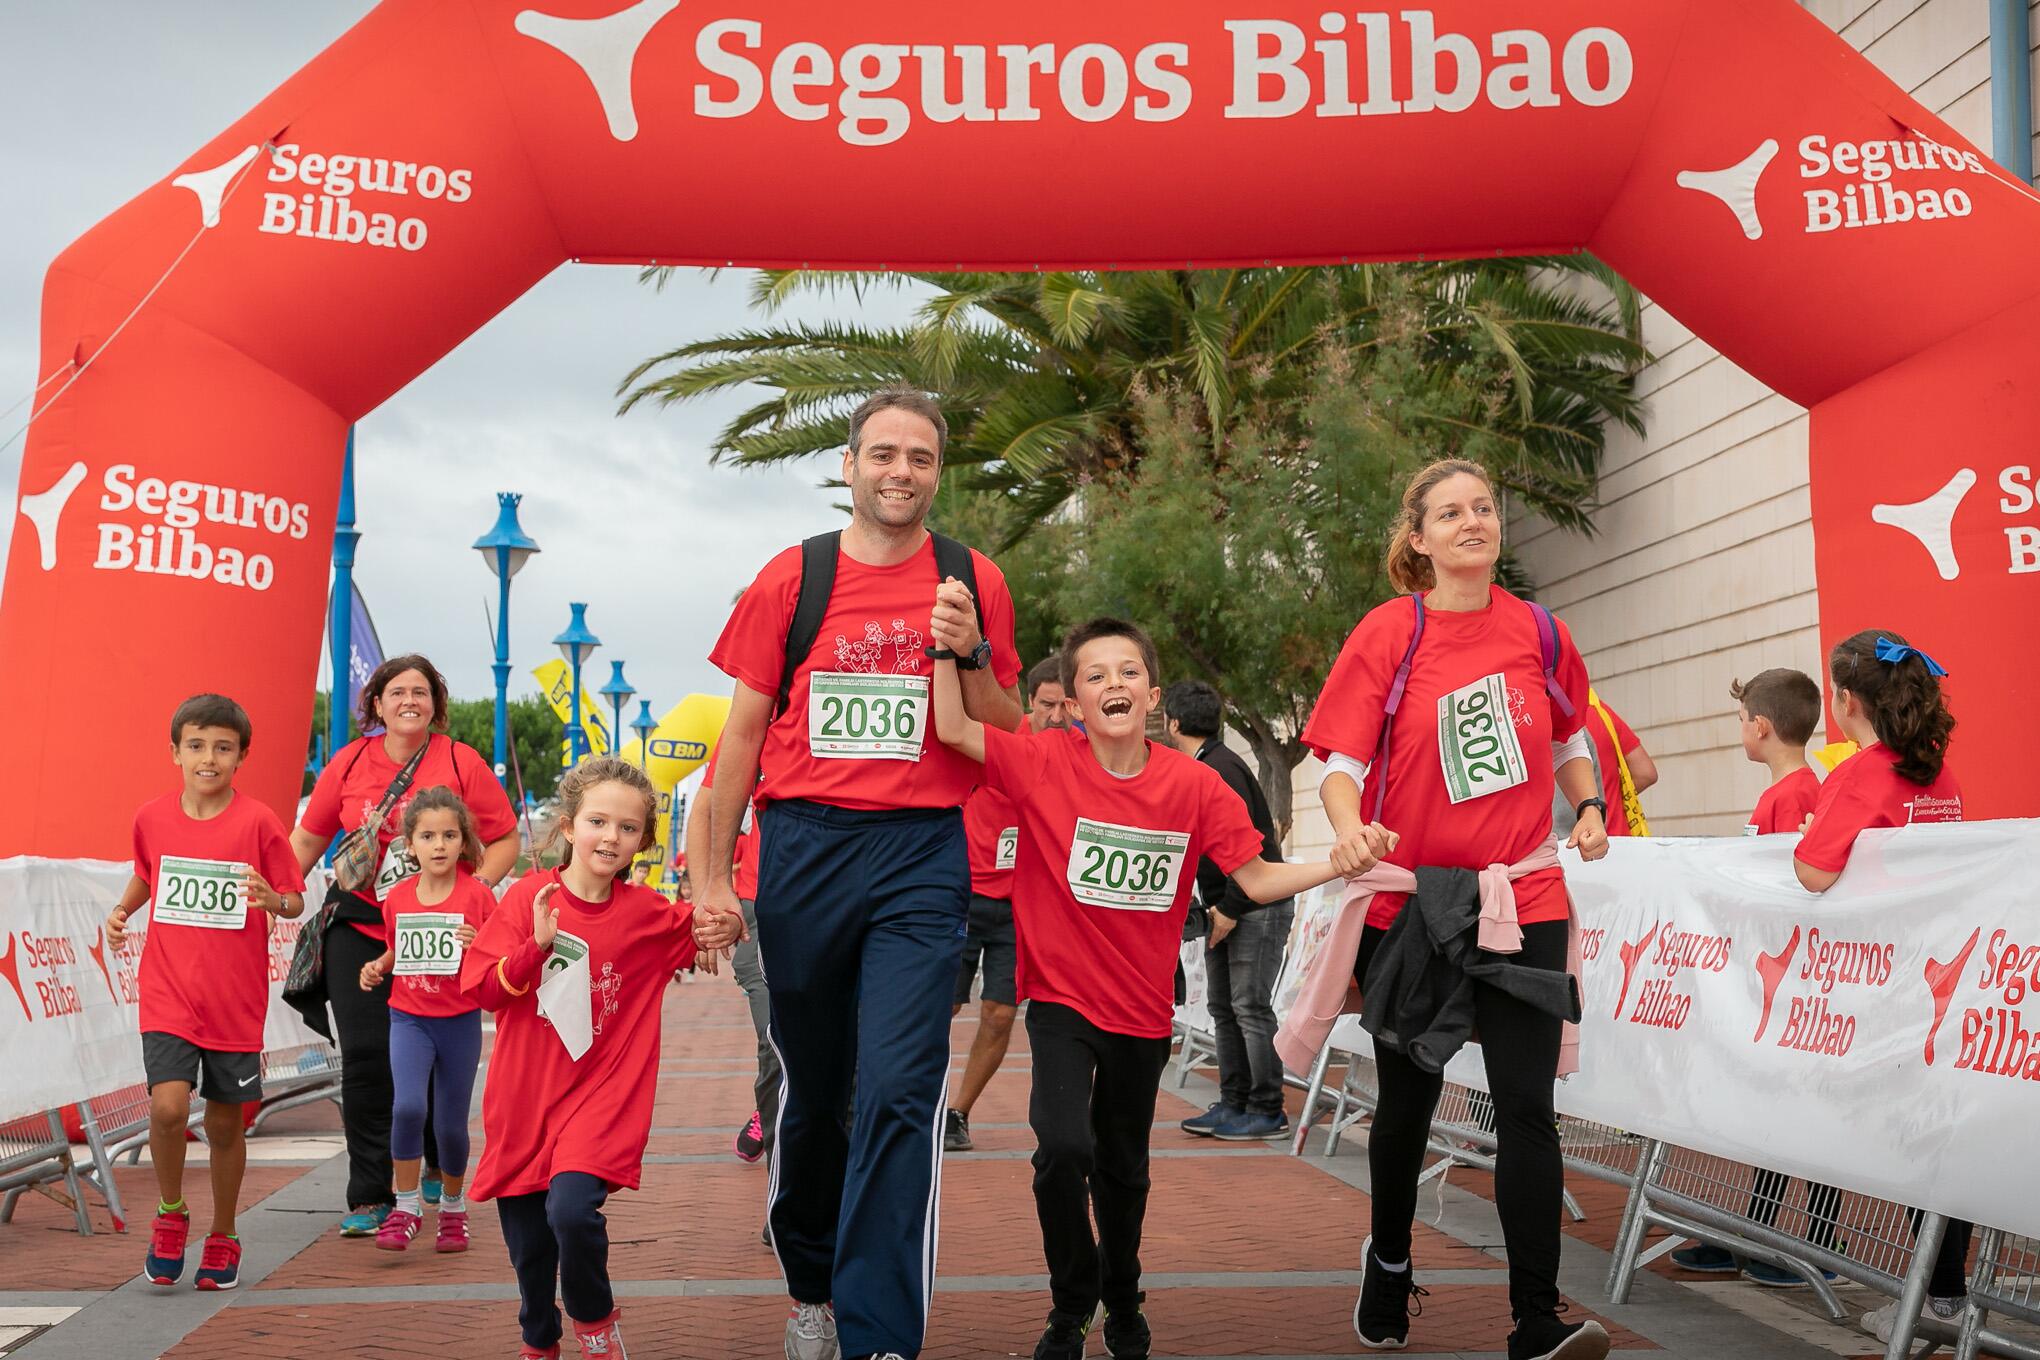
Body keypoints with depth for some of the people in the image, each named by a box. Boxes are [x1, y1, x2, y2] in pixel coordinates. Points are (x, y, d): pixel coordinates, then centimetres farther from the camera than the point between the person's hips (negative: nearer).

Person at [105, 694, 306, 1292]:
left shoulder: (257, 821, -8)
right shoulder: (152, 817, 2)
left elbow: (297, 899, -3)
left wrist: (275, 900, -24)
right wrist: (120, 910, 5)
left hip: (235, 1000, -1)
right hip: (168, 993, 1)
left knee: (225, 1122, 9)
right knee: (168, 1105, -17)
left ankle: (223, 1239, 29)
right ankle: (170, 1213, 11)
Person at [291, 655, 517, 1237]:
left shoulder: (461, 762, -3)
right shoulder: (350, 762, 3)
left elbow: (504, 840, 1)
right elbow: (308, 839, 12)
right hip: (358, 923, 1)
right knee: (364, 1057, -4)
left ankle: (438, 1168, 34)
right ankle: (369, 1198, 7)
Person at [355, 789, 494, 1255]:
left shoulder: (477, 895, -7)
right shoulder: (398, 897, 2)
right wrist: (377, 967, 0)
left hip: (460, 1021, -1)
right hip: (409, 1018, 2)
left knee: (452, 1123, 6)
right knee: (407, 1106, -19)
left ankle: (452, 1207, 30)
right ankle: (406, 1207, -1)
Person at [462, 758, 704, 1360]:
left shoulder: (649, 914, -3)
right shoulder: (529, 896, -3)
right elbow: (481, 988, -4)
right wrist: (538, 945, -19)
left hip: (601, 1100, -2)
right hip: (524, 1102, 2)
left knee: (571, 1208, -25)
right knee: (528, 1244, 11)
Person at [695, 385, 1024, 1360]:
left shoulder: (973, 582, 6)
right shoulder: (791, 579, 5)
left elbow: (1010, 739, 10)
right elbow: (743, 732, 6)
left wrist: (971, 654, -9)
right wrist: (714, 875, 2)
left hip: (921, 851, -1)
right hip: (803, 844, 1)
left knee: (899, 1092, -11)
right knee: (812, 1085, 15)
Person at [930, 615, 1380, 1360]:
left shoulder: (1194, 785, -10)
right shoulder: (1047, 763, -13)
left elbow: (1257, 878, -7)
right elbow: (954, 728, -22)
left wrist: (1343, 863, -20)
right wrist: (948, 646, -34)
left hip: (1142, 1007, 2)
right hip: (1061, 996, -2)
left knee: (1124, 1168, 18)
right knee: (1065, 1145, -22)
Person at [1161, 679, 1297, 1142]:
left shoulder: (1221, 767, -16)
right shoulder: (1197, 769, 14)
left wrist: (1229, 909, -19)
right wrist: (1214, 907, 12)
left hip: (1258, 905, -10)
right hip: (1228, 907, 10)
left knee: (1250, 1008, -6)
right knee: (1223, 1007, 11)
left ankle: (1267, 1111, 1)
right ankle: (1234, 1104, 17)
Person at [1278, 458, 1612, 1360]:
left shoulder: (1539, 633, 3)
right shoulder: (1389, 634, -5)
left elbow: (1569, 740, 19)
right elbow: (1342, 763, -8)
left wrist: (1588, 805, 0)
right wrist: (1350, 831, -29)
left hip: (1523, 897, 1)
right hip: (1409, 897, -1)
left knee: (1527, 1103, -8)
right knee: (1408, 1100, 14)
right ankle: (1389, 1261, 39)